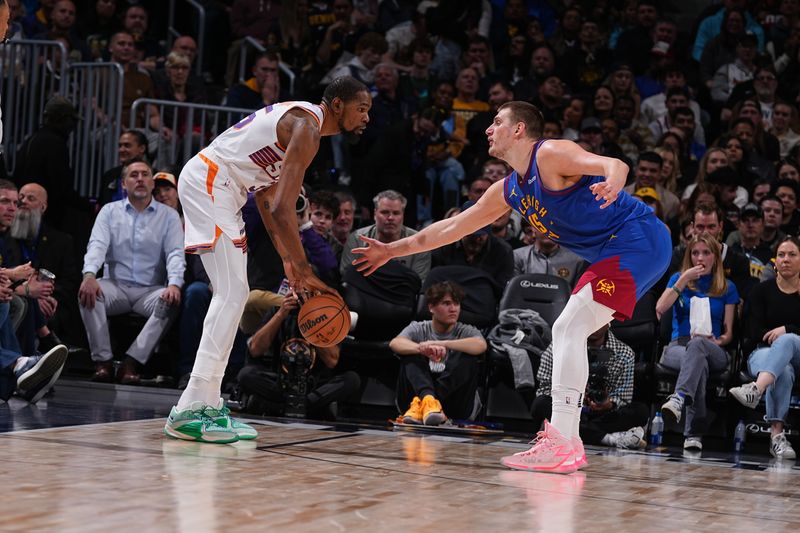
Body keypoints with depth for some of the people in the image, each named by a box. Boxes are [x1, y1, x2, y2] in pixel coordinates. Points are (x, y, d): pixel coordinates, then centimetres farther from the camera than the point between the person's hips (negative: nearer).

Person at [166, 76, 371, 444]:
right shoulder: (307, 127, -14)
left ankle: (207, 404, 13)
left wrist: (287, 259, 18)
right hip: (208, 182, -11)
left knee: (232, 295, 11)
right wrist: (304, 271, -19)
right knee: (232, 294, -15)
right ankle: (190, 410, -19)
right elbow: (282, 208, -22)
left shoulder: (297, 119, 18)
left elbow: (266, 197, 21)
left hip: (215, 187, 11)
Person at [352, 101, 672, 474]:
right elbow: (453, 227, 24)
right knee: (566, 331, 13)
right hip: (614, 252, 10)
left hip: (638, 238, -10)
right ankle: (567, 441, 14)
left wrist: (612, 183, -50)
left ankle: (560, 445, -20)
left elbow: (614, 164, -26)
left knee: (569, 327, -16)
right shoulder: (509, 191, 16)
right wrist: (393, 250, 27)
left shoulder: (550, 155, -11)